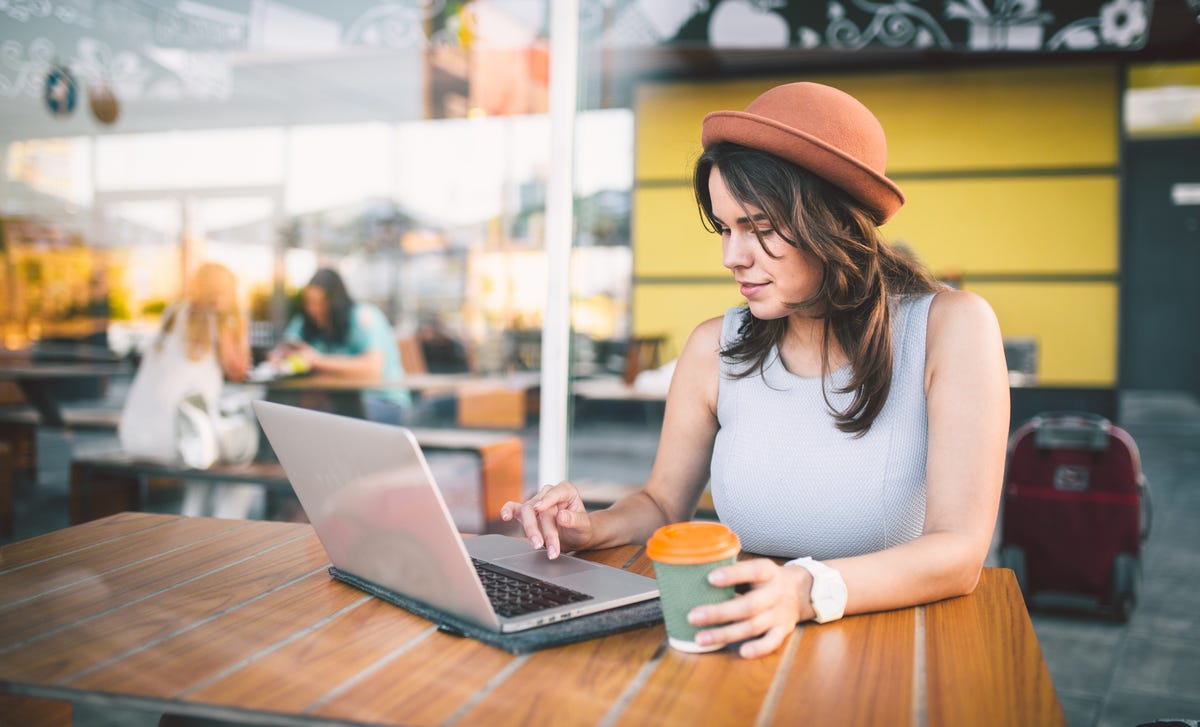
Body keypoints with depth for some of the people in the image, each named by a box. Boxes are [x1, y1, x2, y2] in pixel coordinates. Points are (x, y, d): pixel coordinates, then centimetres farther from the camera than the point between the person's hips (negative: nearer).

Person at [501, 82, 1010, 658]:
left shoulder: (950, 329, -8)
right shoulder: (715, 350, 2)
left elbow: (959, 551, -15)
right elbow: (663, 501, 16)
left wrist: (806, 591, -32)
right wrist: (592, 529, -6)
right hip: (748, 652, 3)